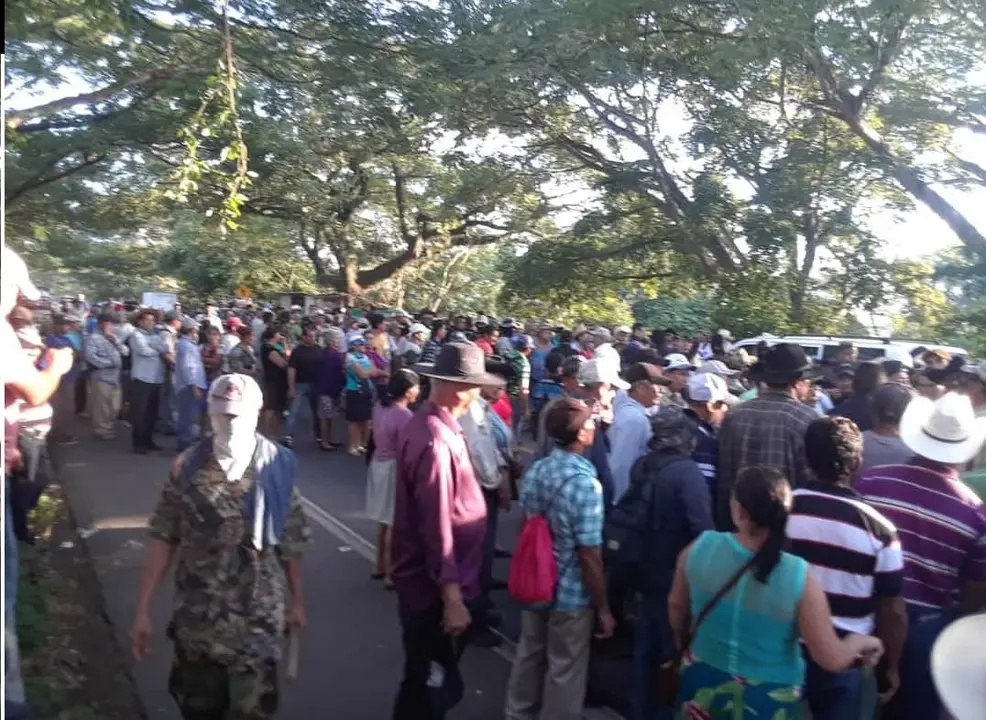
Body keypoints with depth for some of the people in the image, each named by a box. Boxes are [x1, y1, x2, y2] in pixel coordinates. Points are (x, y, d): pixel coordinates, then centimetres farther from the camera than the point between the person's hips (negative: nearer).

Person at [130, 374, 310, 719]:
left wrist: (296, 600, 7)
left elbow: (292, 543, 0)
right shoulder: (187, 467, -5)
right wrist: (142, 610, -2)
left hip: (258, 618, -1)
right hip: (196, 616, 2)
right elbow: (163, 540, -2)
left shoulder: (277, 466, -7)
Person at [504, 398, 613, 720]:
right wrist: (603, 608, -10)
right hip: (571, 594, -7)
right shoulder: (584, 482, -25)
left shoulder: (534, 470, -3)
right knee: (564, 669, 13)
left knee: (529, 654, 24)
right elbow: (589, 554, -21)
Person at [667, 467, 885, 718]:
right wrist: (863, 642, 5)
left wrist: (683, 642, 22)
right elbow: (831, 659, -17)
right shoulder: (800, 577, -25)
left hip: (705, 687, 2)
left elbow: (676, 607, 1)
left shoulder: (699, 549, -17)